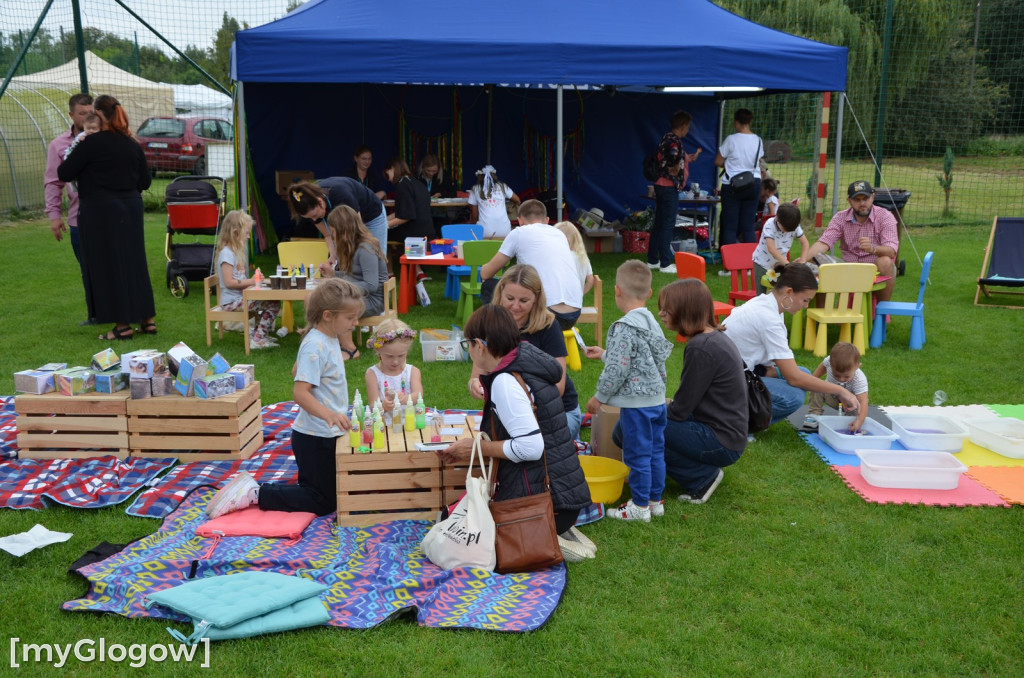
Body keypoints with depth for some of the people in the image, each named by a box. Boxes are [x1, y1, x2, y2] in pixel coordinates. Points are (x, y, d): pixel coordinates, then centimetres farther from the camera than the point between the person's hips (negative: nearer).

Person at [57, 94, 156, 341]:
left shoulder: (92, 143, -12)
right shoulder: (132, 144, 6)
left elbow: (64, 174, -7)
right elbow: (145, 181, 12)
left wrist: (78, 149, 6)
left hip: (101, 211, -6)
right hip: (131, 208, 6)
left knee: (109, 266, 1)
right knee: (135, 262, 12)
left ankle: (123, 325, 3)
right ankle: (148, 319, 15)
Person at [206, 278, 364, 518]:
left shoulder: (328, 339, 6)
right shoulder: (315, 347, -23)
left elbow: (298, 370, 21)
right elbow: (299, 392, -32)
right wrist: (328, 414, -45)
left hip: (327, 434, 10)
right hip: (315, 437, -10)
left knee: (331, 489, 20)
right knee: (323, 502, -1)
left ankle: (249, 487, 17)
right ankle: (254, 494, 1)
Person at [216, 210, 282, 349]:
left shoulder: (237, 250, 15)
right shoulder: (226, 253, -17)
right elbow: (228, 282, -23)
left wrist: (253, 280, 7)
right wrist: (250, 281, -17)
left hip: (240, 296, 10)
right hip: (231, 301, -10)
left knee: (272, 300, 12)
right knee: (274, 303, -16)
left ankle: (259, 334, 14)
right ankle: (257, 340, -17)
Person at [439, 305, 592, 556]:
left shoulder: (505, 382, -17)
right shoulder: (527, 362, 10)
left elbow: (530, 446, -24)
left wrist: (478, 447, -11)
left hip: (539, 496, -10)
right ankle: (556, 534, 10)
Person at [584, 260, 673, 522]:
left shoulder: (624, 328, -19)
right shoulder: (652, 322, 8)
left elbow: (618, 369, -20)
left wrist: (599, 397, -7)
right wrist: (604, 354, 32)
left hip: (636, 403, -9)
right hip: (657, 399, 9)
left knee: (637, 454, 2)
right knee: (655, 451, 16)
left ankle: (640, 506, 12)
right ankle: (655, 500, 27)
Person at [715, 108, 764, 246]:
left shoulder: (731, 139, -10)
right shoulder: (758, 140, 4)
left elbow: (718, 161, -4)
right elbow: (759, 163, 13)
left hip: (732, 184, -4)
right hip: (754, 184, 4)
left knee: (730, 226, 1)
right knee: (748, 226, 7)